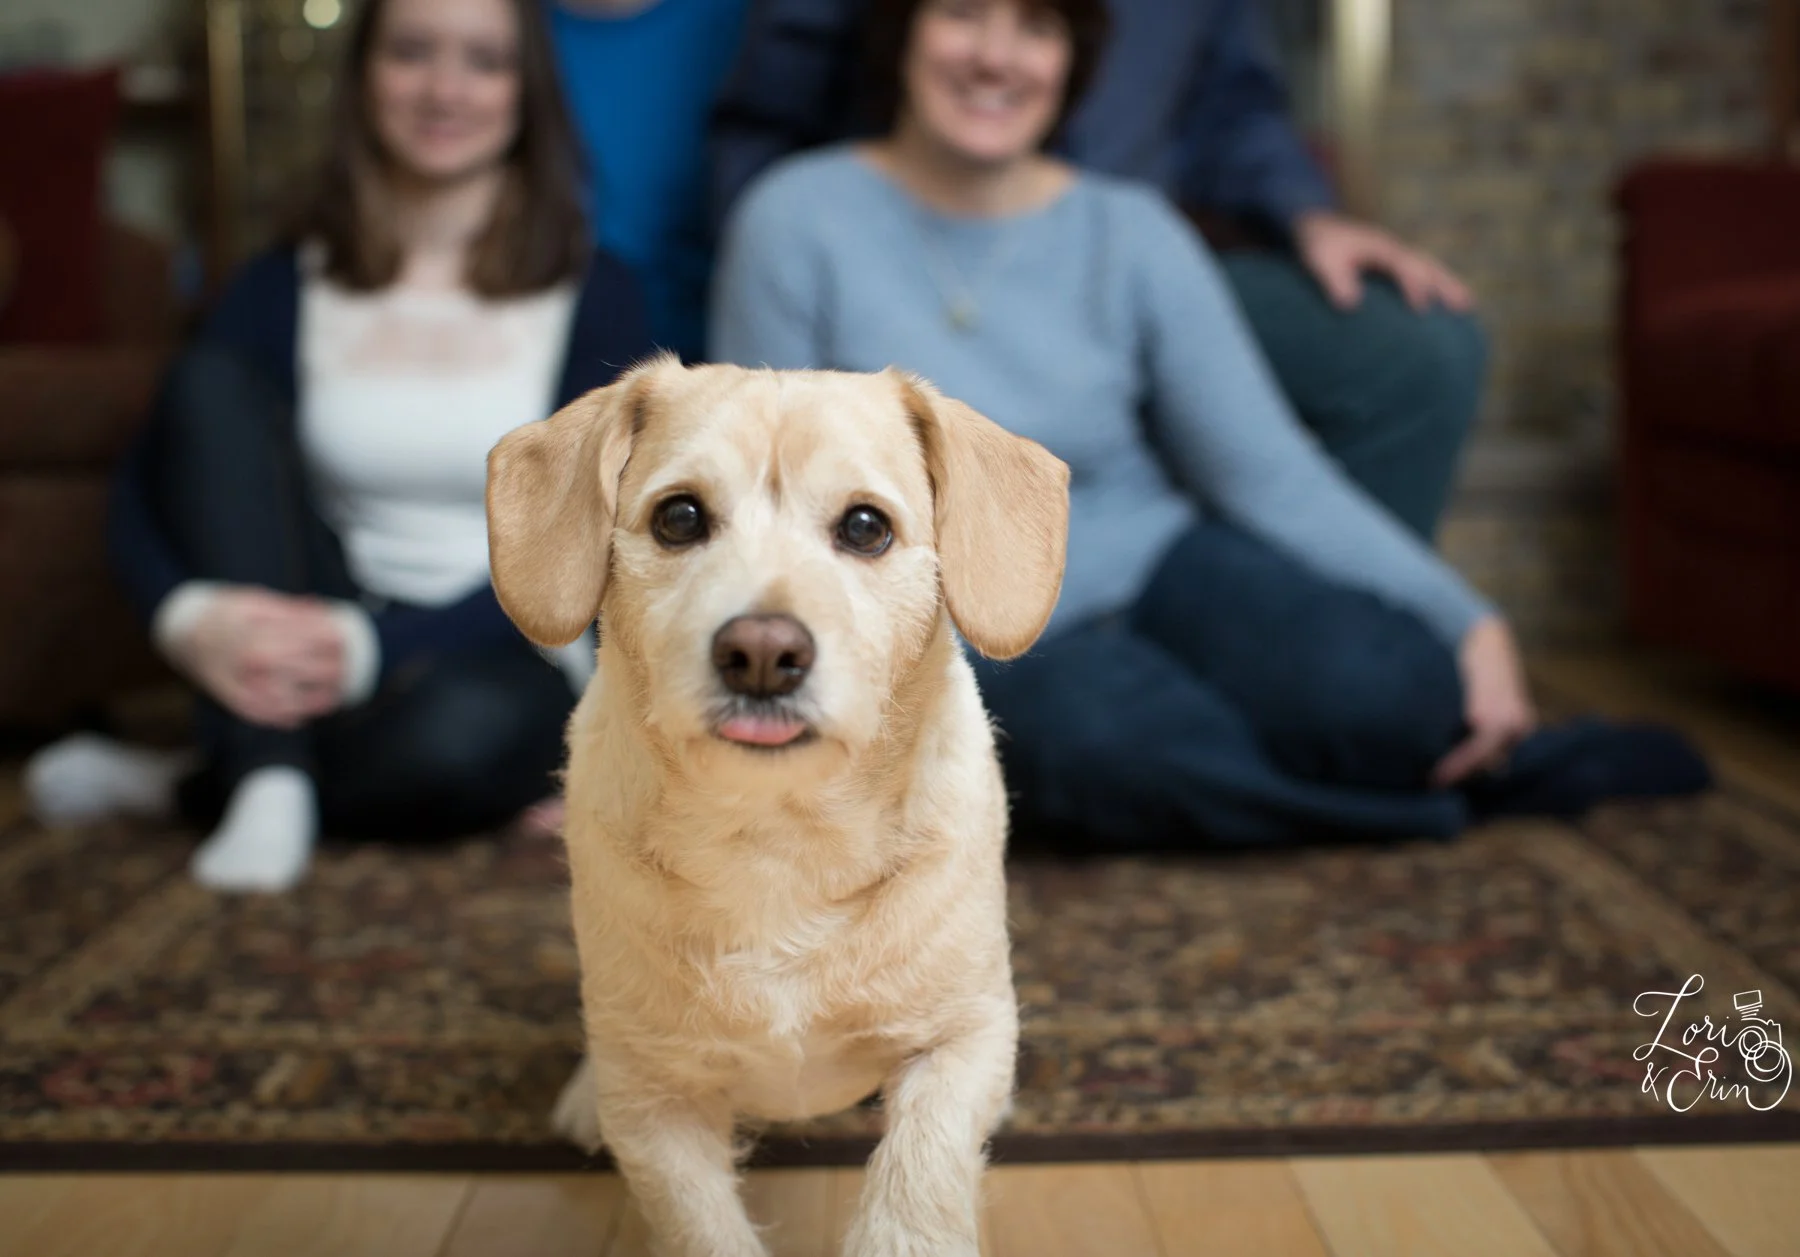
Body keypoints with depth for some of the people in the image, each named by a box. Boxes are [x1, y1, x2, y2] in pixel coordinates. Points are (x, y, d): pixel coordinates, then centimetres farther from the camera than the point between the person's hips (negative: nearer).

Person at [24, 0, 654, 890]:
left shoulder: (593, 297, -1)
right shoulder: (291, 285, 5)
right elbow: (142, 490, -3)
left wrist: (373, 646, -25)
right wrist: (189, 616, -26)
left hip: (499, 662, -2)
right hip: (316, 653, 2)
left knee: (466, 731, -38)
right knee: (212, 380, -17)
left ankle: (175, 788, -11)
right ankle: (270, 777, -27)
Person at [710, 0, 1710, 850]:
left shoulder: (1131, 234, -2)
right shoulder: (797, 222, -8)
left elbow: (1271, 474, -6)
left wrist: (1468, 622, -18)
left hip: (1160, 567, 2)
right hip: (979, 636, -1)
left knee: (1381, 689, -31)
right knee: (1130, 749, -37)